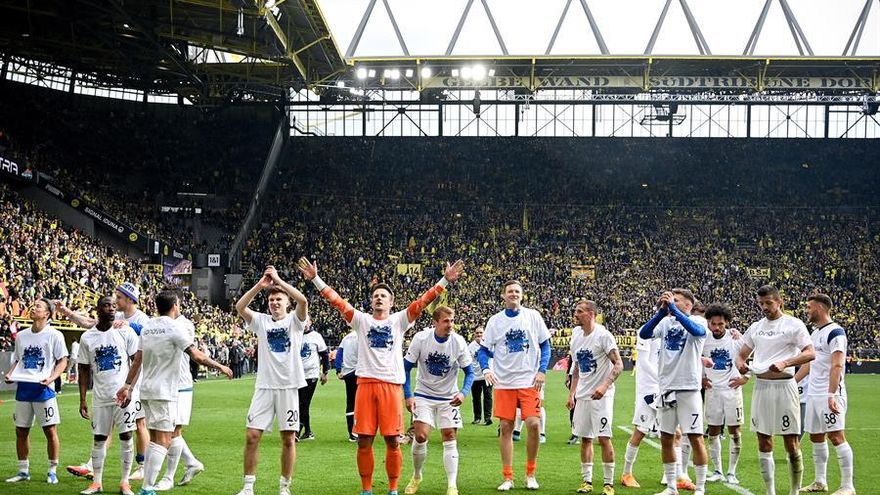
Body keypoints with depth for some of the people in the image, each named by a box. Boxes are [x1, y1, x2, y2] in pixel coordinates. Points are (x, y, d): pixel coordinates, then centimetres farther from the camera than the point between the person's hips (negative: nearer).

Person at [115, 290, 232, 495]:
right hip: (163, 393, -8)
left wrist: (127, 386, 16)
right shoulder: (174, 328, -10)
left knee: (154, 438, 15)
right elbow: (197, 356, -13)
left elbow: (137, 360, 12)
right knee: (162, 441, -7)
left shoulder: (147, 327, 11)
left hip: (146, 391, 8)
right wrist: (220, 367, -1)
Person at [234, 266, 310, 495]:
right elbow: (239, 306, -7)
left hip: (289, 386, -2)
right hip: (264, 386, 2)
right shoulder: (261, 321, 9)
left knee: (288, 438, 3)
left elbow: (303, 301, -17)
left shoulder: (294, 320, 3)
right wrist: (260, 285, -14)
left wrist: (278, 279, -14)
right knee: (252, 436, -2)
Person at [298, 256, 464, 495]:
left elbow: (422, 302, 2)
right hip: (365, 383, 1)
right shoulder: (362, 320, 13)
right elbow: (337, 301, 6)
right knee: (364, 441, 2)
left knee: (393, 441, 1)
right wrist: (315, 279, -3)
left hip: (391, 384, -1)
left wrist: (445, 280, -7)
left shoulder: (399, 320, 11)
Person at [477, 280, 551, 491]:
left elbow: (545, 345, 7)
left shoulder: (533, 316, 3)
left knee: (533, 424, -12)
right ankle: (508, 478, 10)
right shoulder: (495, 320, 5)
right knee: (505, 428, 1)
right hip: (504, 383, 1)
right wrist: (486, 369, -11)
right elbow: (484, 350, 7)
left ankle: (530, 474, 6)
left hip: (529, 382, -1)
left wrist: (541, 370, -5)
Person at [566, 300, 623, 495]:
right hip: (582, 395, 7)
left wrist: (604, 386, -26)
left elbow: (618, 365, -15)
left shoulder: (603, 335, -12)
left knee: (604, 438, -7)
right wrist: (572, 394, 15)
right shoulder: (576, 335, 9)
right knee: (585, 438, 9)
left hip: (601, 395, -7)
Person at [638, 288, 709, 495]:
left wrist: (673, 308, -31)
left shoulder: (697, 322, -4)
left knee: (695, 438, -2)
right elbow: (643, 334, -9)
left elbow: (697, 331, -29)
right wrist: (661, 312, -22)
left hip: (688, 389, -5)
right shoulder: (665, 322, 7)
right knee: (666, 438, 10)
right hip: (666, 388, 5)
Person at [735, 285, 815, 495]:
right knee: (764, 443, 6)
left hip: (784, 385, -5)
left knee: (791, 443, -2)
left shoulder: (793, 324, -3)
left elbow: (810, 353, -13)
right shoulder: (756, 327, 14)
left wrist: (785, 363, -27)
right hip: (761, 386, 5)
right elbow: (741, 355, 20)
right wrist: (741, 364, -4)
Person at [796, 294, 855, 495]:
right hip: (813, 394, 9)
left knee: (836, 436, -10)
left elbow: (837, 366, -21)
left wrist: (831, 395, -29)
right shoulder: (815, 332, 16)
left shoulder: (834, 332, -13)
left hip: (829, 394, -9)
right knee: (816, 437, 12)